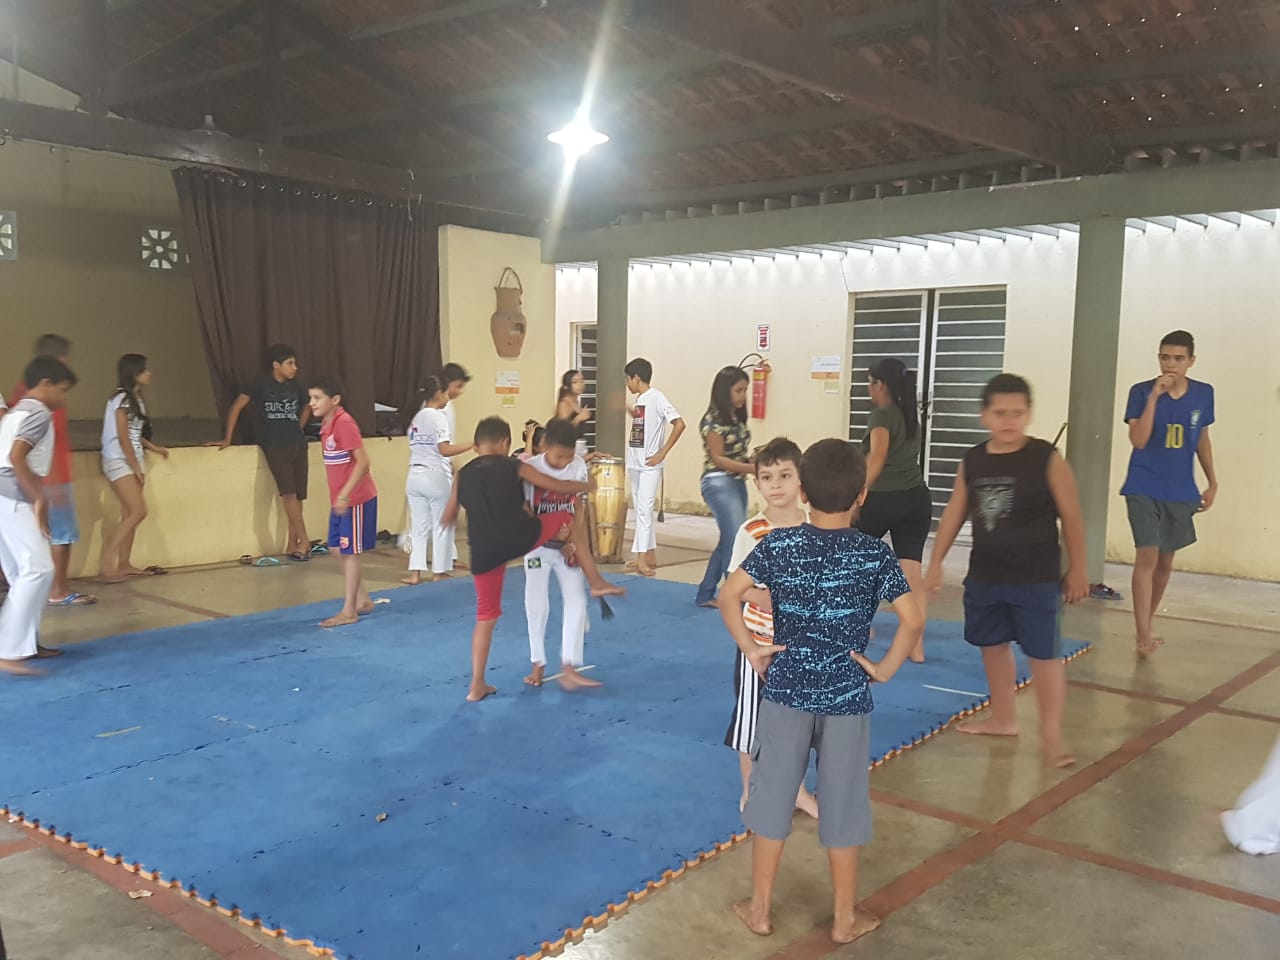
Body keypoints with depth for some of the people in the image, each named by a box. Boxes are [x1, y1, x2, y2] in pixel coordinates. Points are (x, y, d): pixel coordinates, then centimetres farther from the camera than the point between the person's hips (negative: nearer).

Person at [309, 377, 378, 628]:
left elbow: (363, 461, -23)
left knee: (350, 552, -1)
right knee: (336, 549, 14)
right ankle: (363, 600, 26)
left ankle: (348, 611, 9)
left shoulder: (344, 423, -19)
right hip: (340, 499, 9)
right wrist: (340, 496, 17)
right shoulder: (326, 424, 9)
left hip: (356, 499, -9)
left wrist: (345, 494, -25)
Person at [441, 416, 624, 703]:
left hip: (483, 552, 3)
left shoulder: (462, 475, 14)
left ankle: (476, 686, 20)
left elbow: (448, 519, 21)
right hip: (519, 537, -3)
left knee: (486, 616, 17)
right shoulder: (515, 467, 6)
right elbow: (558, 487, 10)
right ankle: (596, 583, 23)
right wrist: (586, 486, 30)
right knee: (568, 520, 22)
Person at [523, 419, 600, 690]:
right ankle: (538, 664, 20)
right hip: (538, 546, -2)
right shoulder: (531, 468, -19)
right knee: (536, 604, 2)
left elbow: (578, 508, 0)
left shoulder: (578, 466, -9)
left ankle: (569, 668, -3)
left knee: (576, 601, -7)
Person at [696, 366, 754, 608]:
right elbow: (718, 459, -15)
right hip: (719, 484, -9)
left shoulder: (737, 418, 13)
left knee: (728, 541, 11)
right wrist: (753, 468, -23)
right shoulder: (713, 421, -12)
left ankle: (705, 594, 21)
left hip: (738, 483, 9)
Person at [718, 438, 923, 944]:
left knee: (773, 797, 13)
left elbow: (728, 595, -11)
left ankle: (760, 908, 25)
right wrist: (884, 669, -5)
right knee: (843, 805, 12)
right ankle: (845, 918, 26)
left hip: (785, 691, 1)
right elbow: (912, 620, -16)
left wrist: (750, 649, -2)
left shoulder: (778, 544, -7)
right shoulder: (875, 554, -9)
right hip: (846, 697, -1)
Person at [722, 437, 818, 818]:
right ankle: (750, 793, 28)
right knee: (751, 717, 8)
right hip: (758, 641, -3)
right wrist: (770, 600, -27)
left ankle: (796, 790, 37)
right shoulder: (751, 532, -13)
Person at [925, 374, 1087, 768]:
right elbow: (954, 514, 9)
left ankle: (1051, 735, 9)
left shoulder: (1047, 459, -11)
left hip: (1037, 579, -5)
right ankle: (1003, 718, 34)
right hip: (984, 576, 5)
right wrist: (936, 564, 10)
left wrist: (1077, 569, -2)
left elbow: (1072, 517, -5)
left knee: (1044, 654, -2)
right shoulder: (972, 461, 1)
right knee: (993, 646, 17)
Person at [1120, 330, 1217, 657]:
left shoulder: (1203, 394, 2)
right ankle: (1143, 635, -9)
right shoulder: (1141, 392, -9)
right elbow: (1138, 440, -18)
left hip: (1181, 492, 4)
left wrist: (1212, 482, 12)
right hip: (1144, 489, -4)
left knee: (1166, 560, 14)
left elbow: (1202, 439, 13)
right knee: (1147, 555, -13)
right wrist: (1154, 397, -23)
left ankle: (1149, 621, 32)